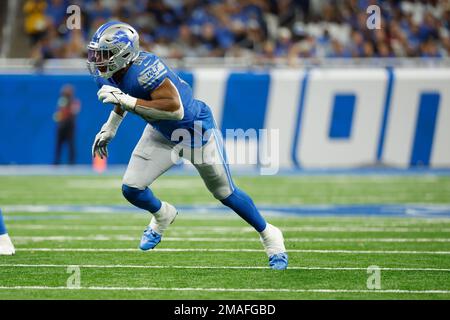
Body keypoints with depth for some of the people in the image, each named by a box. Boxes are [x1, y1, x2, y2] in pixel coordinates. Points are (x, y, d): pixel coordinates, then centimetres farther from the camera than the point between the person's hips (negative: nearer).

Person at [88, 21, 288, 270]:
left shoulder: (144, 69, -38)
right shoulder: (106, 77, -13)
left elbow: (175, 109, -44)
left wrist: (128, 101, -45)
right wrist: (110, 127, 15)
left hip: (196, 130, -6)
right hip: (162, 133, 6)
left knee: (225, 193, 9)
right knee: (131, 189, -3)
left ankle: (268, 235, 32)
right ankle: (162, 216, 30)